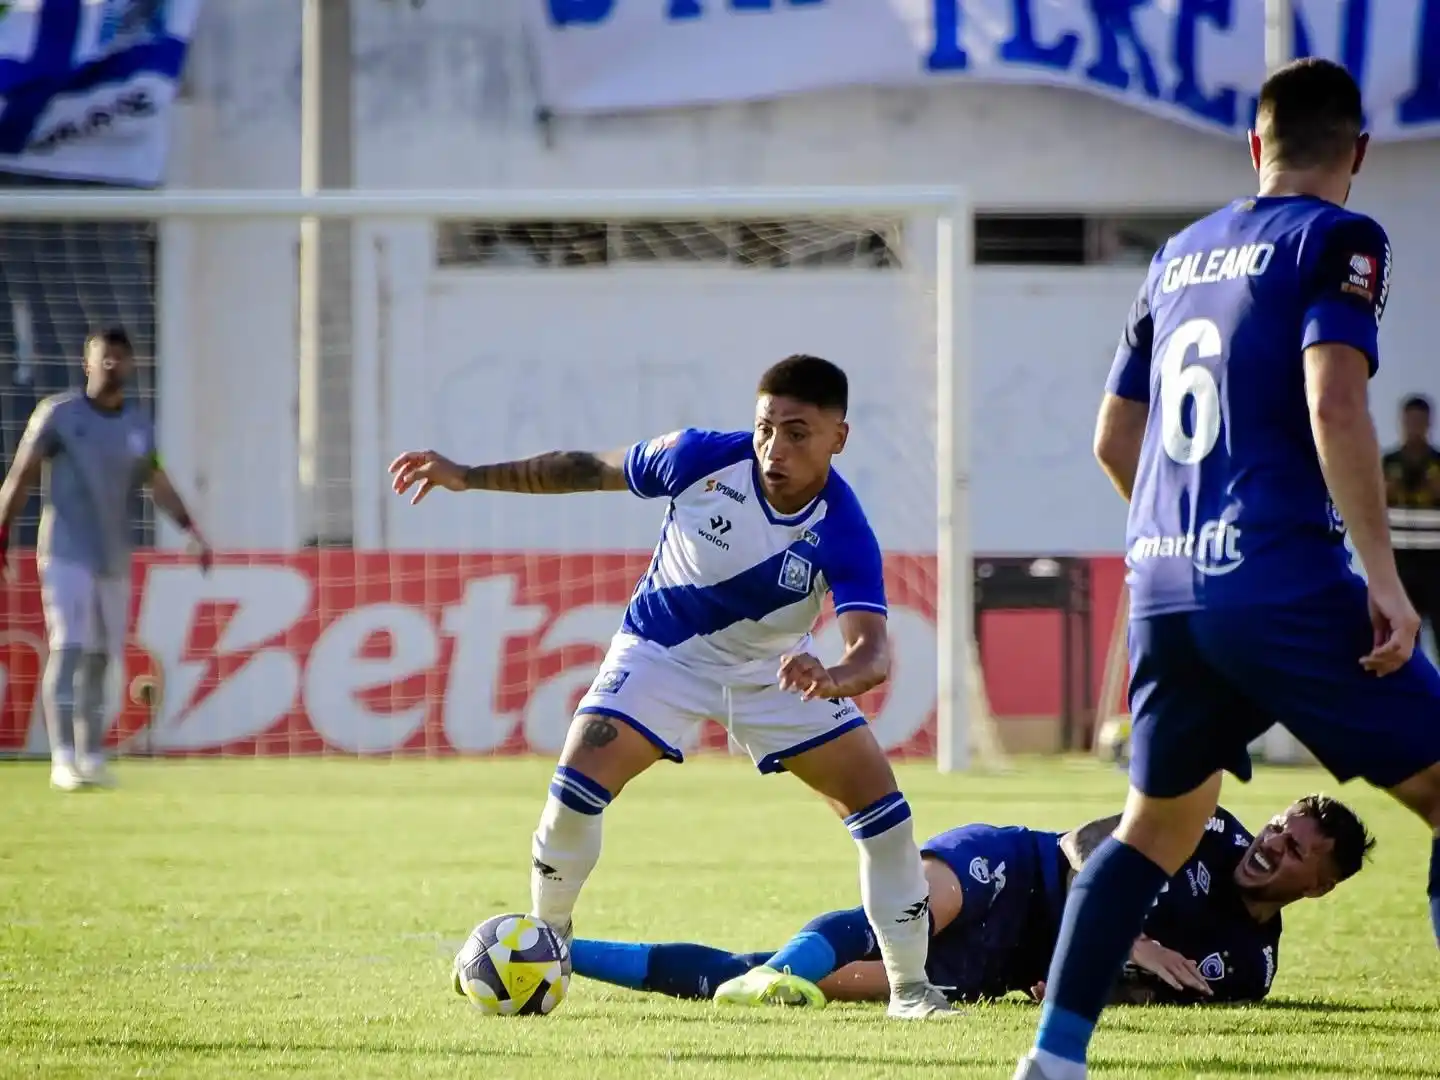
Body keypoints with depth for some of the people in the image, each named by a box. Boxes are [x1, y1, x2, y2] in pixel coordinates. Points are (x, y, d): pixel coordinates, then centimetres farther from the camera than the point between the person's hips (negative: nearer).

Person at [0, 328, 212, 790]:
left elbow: (157, 483, 12)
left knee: (99, 658, 7)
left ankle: (90, 756, 16)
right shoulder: (59, 414, -5)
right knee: (69, 647, -15)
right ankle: (63, 758, -19)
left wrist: (191, 528, -2)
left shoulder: (138, 423, 8)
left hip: (115, 558, 5)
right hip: (66, 555, -5)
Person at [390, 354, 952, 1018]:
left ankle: (909, 987, 5)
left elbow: (873, 650, -42)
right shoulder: (702, 459, -26)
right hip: (664, 647, 0)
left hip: (776, 666, 0)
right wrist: (468, 476, -7)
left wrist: (833, 678, -66)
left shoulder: (842, 533, -30)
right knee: (578, 782, -17)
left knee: (878, 796, -10)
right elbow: (591, 469, -9)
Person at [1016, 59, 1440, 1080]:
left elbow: (1114, 439, 24)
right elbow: (1334, 403, -17)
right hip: (1284, 584, -7)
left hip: (1164, 591, 7)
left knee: (1157, 824, 22)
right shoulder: (1337, 240, -2)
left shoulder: (1180, 255, 19)